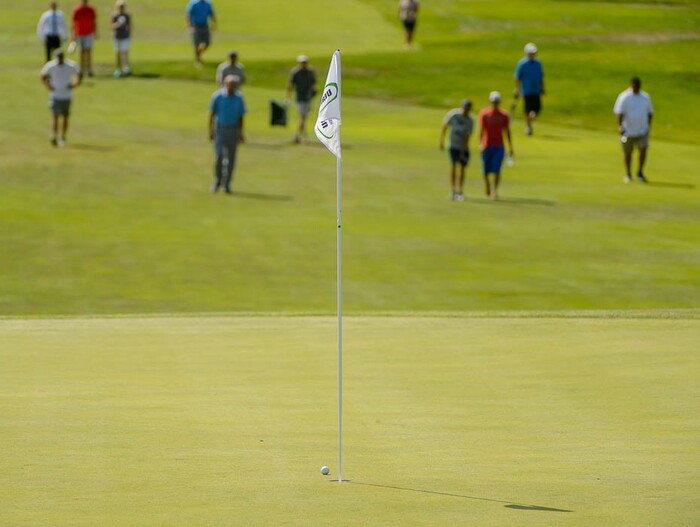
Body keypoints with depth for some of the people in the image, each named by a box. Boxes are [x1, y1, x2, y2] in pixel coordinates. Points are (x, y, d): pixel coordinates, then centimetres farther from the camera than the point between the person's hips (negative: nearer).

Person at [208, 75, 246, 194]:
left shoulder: (239, 98, 0)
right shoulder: (217, 96, -7)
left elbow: (240, 117, 7)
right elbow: (211, 114, -2)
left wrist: (240, 133, 4)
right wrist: (210, 131, -5)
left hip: (233, 130, 2)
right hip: (220, 129, -2)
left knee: (231, 158, -1)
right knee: (219, 156, -11)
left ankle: (226, 184, 9)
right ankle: (217, 181, 9)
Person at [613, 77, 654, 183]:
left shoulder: (645, 97, 7)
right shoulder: (624, 97, -6)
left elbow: (650, 113, 19)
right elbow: (619, 112, -15)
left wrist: (648, 126, 15)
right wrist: (619, 126, -28)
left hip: (642, 130, 2)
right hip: (628, 131, -2)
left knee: (643, 149, -16)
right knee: (628, 153, 7)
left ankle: (640, 173, -1)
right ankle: (628, 174, 27)